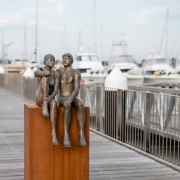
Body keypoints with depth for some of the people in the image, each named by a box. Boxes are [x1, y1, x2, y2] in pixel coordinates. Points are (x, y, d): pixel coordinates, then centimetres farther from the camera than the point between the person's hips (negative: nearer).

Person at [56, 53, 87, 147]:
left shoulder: (76, 73, 1)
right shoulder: (58, 71, 13)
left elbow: (77, 90, -13)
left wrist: (70, 99, -32)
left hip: (73, 99, 0)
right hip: (62, 100, 0)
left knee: (80, 105, -39)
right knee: (67, 106, -39)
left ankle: (81, 134, -39)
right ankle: (66, 135, -41)